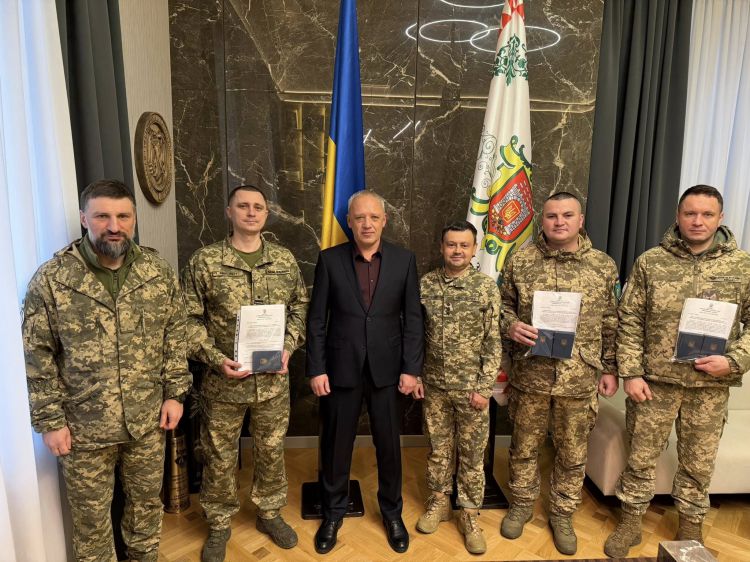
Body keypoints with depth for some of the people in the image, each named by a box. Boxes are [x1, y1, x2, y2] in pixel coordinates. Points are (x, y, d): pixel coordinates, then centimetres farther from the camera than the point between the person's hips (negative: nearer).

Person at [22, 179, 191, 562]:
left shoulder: (159, 272, -4)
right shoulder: (51, 279, -12)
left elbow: (175, 337, 2)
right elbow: (38, 357, -7)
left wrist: (175, 393, -1)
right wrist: (49, 421, -7)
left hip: (148, 421, 2)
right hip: (83, 427, -2)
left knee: (147, 500, 21)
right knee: (91, 515, 17)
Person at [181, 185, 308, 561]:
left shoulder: (285, 259, 2)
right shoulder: (203, 262, -7)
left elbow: (300, 307, 8)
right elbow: (189, 319, -5)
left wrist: (288, 348, -6)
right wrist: (216, 360, -16)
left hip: (274, 380, 2)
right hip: (223, 382, -2)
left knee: (271, 451, 18)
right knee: (219, 457, 13)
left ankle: (270, 513, 41)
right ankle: (219, 525, 37)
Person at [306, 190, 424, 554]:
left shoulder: (404, 260, -1)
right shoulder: (329, 260, -3)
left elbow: (413, 318, 0)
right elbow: (316, 319, -2)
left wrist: (411, 368, -4)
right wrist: (316, 369, -6)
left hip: (386, 369, 1)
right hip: (340, 368, 0)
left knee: (389, 444, 13)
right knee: (335, 445, 13)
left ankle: (392, 512, 35)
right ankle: (333, 513, 35)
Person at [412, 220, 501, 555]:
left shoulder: (487, 287, -8)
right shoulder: (425, 284, -2)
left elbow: (492, 343, -7)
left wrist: (484, 387, -10)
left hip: (471, 386, -2)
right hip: (434, 384, 2)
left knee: (472, 453, 11)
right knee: (438, 447, 16)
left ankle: (469, 514, 28)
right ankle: (439, 502, 36)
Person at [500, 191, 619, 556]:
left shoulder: (603, 266, 0)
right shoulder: (520, 261, -1)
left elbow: (610, 324, 5)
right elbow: (504, 305, 6)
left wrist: (610, 369, 4)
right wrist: (511, 326, -15)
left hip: (580, 378, 1)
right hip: (529, 374, 0)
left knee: (572, 453, 14)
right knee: (524, 445, 14)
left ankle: (562, 515, 35)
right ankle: (521, 505, 37)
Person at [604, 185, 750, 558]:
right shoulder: (650, 262, -2)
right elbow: (629, 321, -3)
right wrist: (630, 373, -8)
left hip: (711, 386, 1)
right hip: (654, 380, -1)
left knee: (699, 462, 16)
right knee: (641, 455, 10)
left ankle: (691, 526, 37)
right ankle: (630, 522, 28)